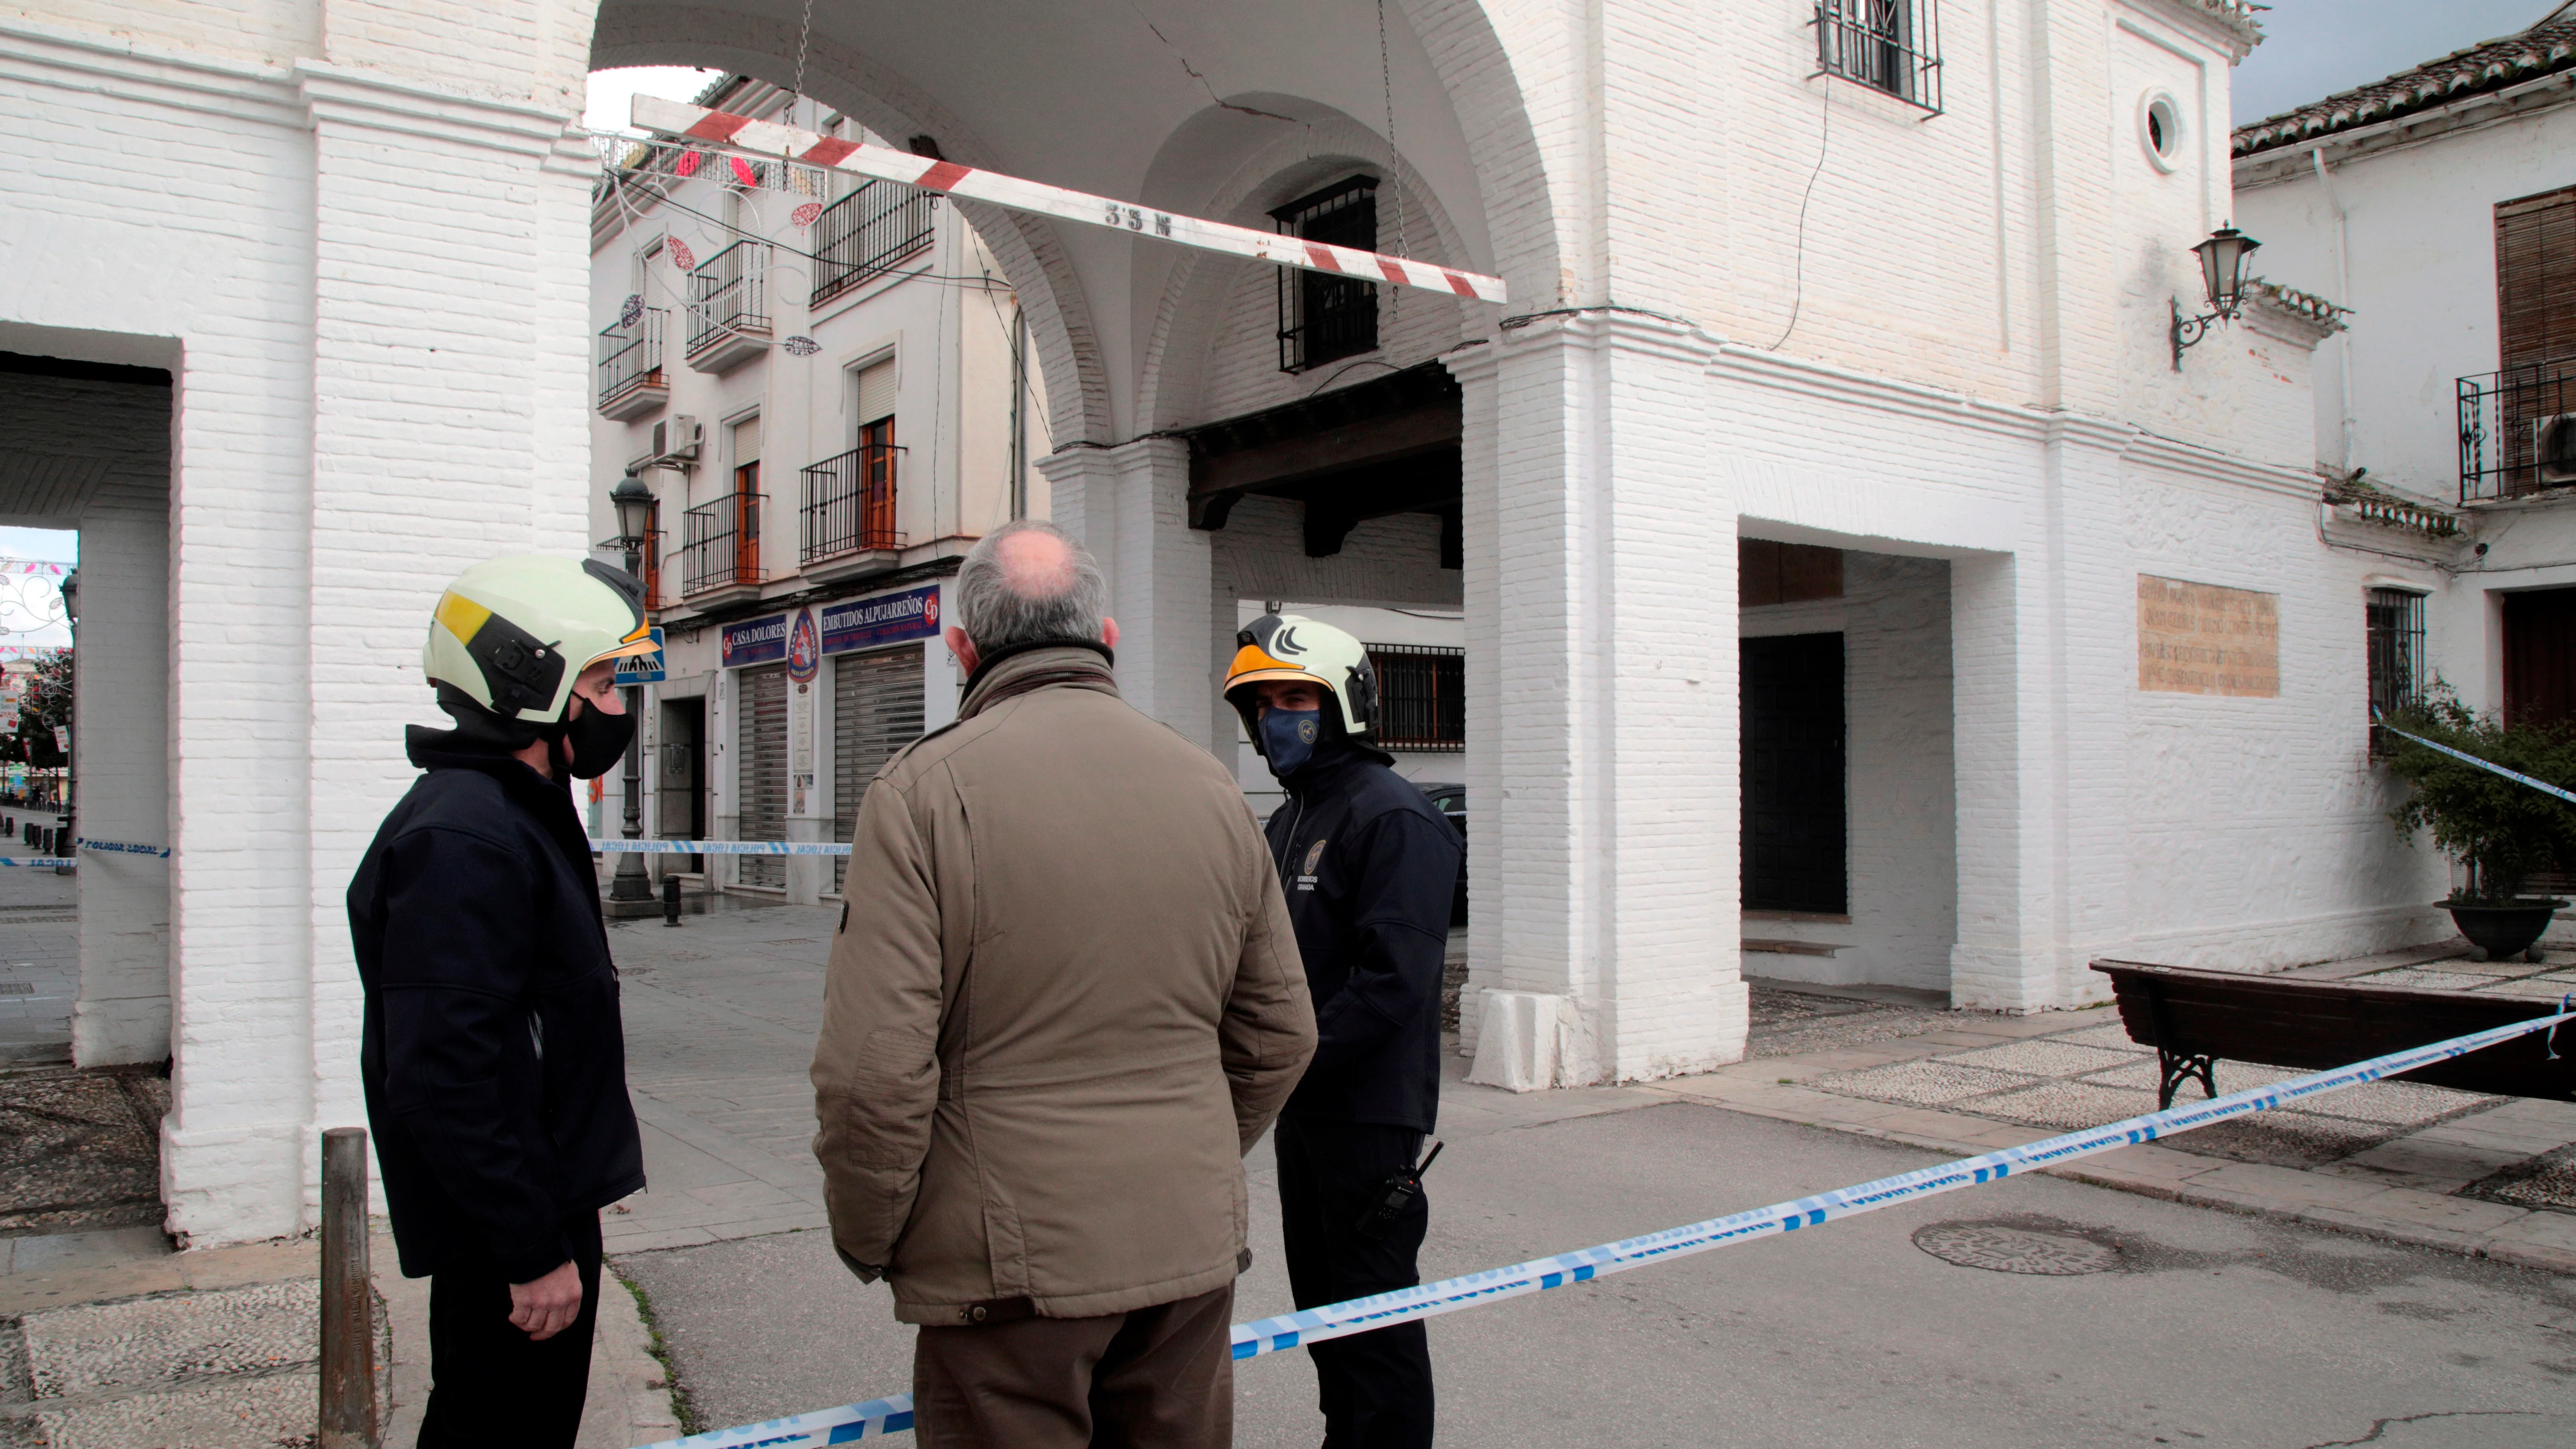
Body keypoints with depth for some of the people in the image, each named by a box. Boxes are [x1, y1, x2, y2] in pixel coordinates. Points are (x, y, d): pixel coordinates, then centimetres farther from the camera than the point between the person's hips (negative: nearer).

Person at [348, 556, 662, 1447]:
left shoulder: (524, 813, 13)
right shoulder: (461, 840, -21)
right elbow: (445, 1079, -27)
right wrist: (535, 1251, -24)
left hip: (546, 1209, 10)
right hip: (511, 1240, -10)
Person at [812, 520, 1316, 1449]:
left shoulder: (924, 790, -12)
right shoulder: (1210, 786, 4)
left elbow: (875, 1068, -17)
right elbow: (1280, 1035, 10)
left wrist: (866, 1239, 0)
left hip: (1010, 1267, -4)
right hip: (1192, 1252, 5)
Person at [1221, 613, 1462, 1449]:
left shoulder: (1394, 817, -15)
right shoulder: (1290, 821, 15)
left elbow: (1393, 979, -22)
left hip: (1370, 1112, -9)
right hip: (1304, 1106, 9)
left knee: (1374, 1309, 0)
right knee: (1322, 1300, 19)